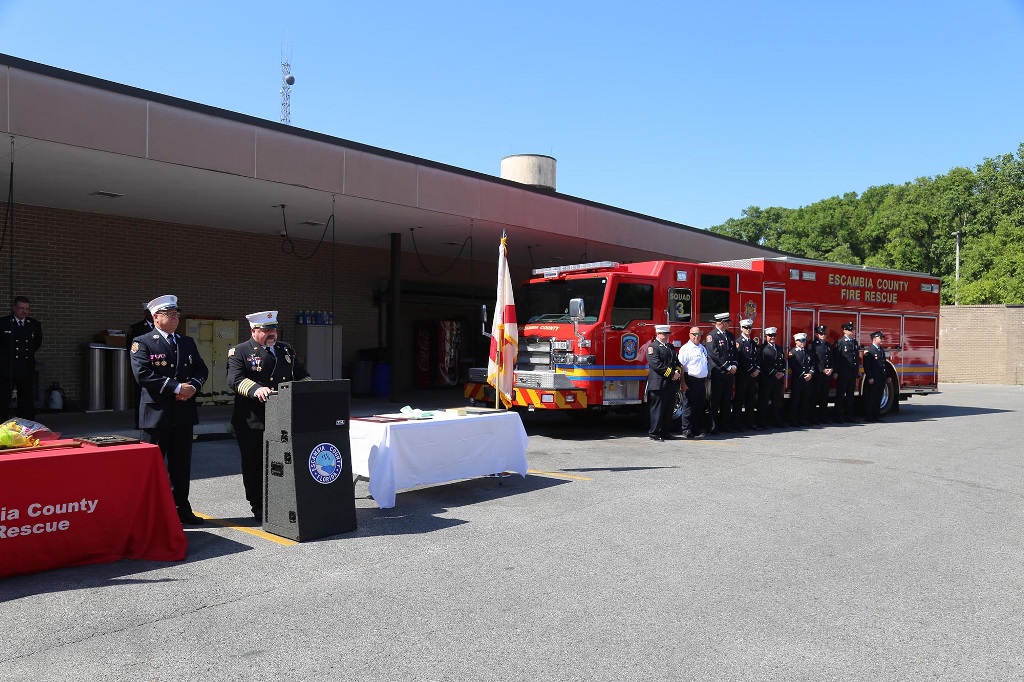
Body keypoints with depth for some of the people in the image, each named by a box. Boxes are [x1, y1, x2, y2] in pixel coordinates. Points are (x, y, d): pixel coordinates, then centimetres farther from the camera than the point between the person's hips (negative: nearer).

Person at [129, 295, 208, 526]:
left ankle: (182, 509, 22)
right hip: (156, 413, -5)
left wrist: (193, 386, -8)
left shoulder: (187, 342, 14)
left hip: (184, 413, 5)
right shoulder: (142, 343, -4)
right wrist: (177, 388, -18)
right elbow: (143, 374, -16)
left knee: (182, 465, 12)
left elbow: (201, 370, 14)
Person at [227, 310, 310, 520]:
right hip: (252, 422, -4)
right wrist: (256, 389, -34)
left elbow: (301, 375, 19)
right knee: (254, 465, 5)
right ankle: (259, 509, 17)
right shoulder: (240, 352, -1)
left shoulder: (286, 350, 16)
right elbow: (235, 379, -15)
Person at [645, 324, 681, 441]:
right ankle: (654, 433, -1)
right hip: (659, 384, -8)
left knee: (669, 410, 10)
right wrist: (671, 374, -15)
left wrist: (677, 372, 0)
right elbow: (656, 365, -16)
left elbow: (677, 362, 22)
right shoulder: (653, 347, -6)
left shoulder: (670, 347, 21)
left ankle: (666, 432, 18)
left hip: (671, 384, 8)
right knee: (657, 409, -5)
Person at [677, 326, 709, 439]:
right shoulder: (686, 348, -9)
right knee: (689, 407, -3)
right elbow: (681, 366, -14)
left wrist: (705, 380, 20)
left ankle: (699, 429, 21)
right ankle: (687, 431, 1)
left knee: (701, 407, 12)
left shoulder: (703, 348, 16)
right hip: (691, 381, -8)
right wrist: (683, 383, -19)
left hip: (701, 381, 8)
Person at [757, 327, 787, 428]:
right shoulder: (762, 348, -3)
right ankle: (762, 422, -1)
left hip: (779, 379, 6)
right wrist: (774, 373, -13)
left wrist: (782, 372, -1)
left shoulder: (779, 348, 18)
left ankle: (777, 421, 15)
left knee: (777, 401, 7)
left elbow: (783, 362, 18)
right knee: (764, 401, -4)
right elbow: (762, 365, -11)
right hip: (766, 379, -6)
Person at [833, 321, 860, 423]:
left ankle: (848, 416, 17)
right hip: (843, 373, -6)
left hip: (852, 373, 6)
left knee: (850, 395, 10)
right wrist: (836, 372, -14)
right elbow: (836, 358, -11)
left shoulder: (855, 342, 12)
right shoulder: (840, 342, -7)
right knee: (840, 395, -1)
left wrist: (857, 371, 13)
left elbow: (857, 357, 17)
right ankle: (838, 417, 1)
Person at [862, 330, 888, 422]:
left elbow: (884, 364, 20)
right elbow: (866, 365, -14)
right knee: (870, 398, -2)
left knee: (878, 398, 11)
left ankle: (876, 416, 17)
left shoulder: (882, 350, 16)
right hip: (872, 379, -8)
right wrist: (869, 377, -18)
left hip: (881, 379, 8)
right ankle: (868, 416, 3)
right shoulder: (869, 350, -10)